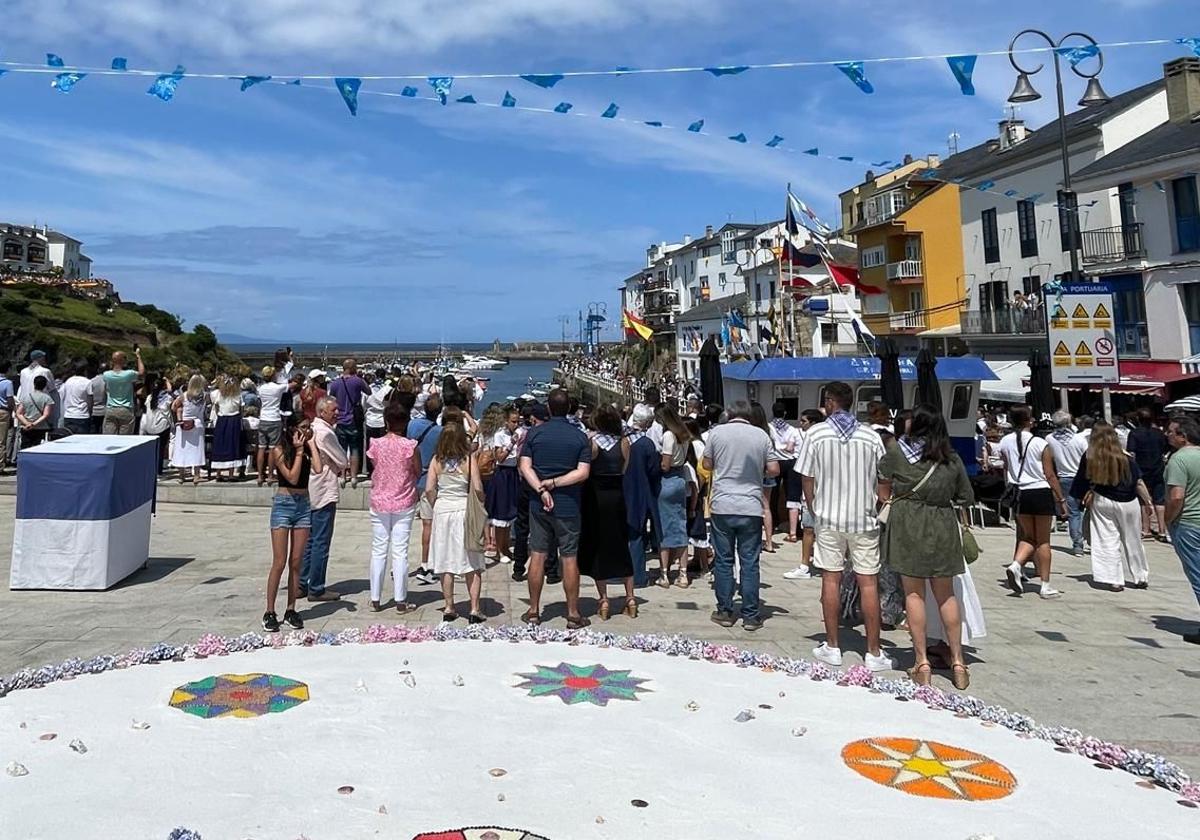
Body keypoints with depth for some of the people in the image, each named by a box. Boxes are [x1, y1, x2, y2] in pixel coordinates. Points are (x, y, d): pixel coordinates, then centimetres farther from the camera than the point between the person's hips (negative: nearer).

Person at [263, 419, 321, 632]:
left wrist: (311, 444, -9)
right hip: (283, 504, -4)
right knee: (279, 562, -3)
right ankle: (269, 612, 6)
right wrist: (299, 451, -13)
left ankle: (291, 610, 16)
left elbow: (318, 468, -14)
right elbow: (292, 478, -15)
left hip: (303, 505, 4)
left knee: (296, 562, 7)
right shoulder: (280, 450, -7)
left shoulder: (308, 448, 4)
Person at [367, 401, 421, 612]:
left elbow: (374, 466, 4)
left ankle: (376, 599, 16)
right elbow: (418, 472, -2)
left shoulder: (375, 444, -7)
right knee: (400, 551, 3)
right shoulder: (410, 446, -12)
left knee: (378, 551, 11)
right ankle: (401, 601, 6)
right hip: (404, 503, -2)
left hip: (379, 502, 2)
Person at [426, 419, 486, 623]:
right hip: (465, 510, -2)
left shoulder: (437, 460, -1)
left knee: (445, 562, 10)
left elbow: (429, 489, -5)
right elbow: (477, 488, -12)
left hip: (442, 510, 2)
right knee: (472, 563, 6)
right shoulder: (469, 458, -8)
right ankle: (474, 609, 5)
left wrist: (436, 506, 11)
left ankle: (449, 607, 16)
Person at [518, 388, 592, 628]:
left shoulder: (535, 433, 0)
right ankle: (573, 614, 10)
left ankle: (533, 611, 16)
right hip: (568, 506, -1)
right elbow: (582, 473, -12)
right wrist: (554, 484, -12)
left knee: (537, 556, 9)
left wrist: (542, 489, -15)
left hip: (539, 504, 2)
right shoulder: (580, 437, -3)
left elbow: (525, 467, -8)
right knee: (569, 558, 4)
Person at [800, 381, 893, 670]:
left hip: (828, 517, 0)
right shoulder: (871, 436, -1)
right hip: (864, 519, 0)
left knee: (831, 579, 7)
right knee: (868, 583, 4)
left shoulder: (816, 433, -3)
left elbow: (807, 480, 0)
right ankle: (873, 653, 9)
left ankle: (832, 647, 14)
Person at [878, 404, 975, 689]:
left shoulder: (897, 450, -3)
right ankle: (958, 661, 17)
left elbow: (884, 491, 6)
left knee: (914, 593, 5)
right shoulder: (952, 459, 4)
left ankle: (922, 663, 6)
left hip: (908, 526, -2)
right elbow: (966, 498, 9)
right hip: (943, 526, 3)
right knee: (946, 595, 13)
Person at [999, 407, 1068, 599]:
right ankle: (1045, 586, 10)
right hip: (1041, 493, -3)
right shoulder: (1040, 444, -11)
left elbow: (1005, 471, 5)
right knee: (1043, 541, 6)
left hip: (1020, 494, 3)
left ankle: (1016, 564, -9)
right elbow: (1050, 475, -7)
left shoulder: (1005, 442, -1)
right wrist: (1061, 499, 0)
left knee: (1028, 537, 17)